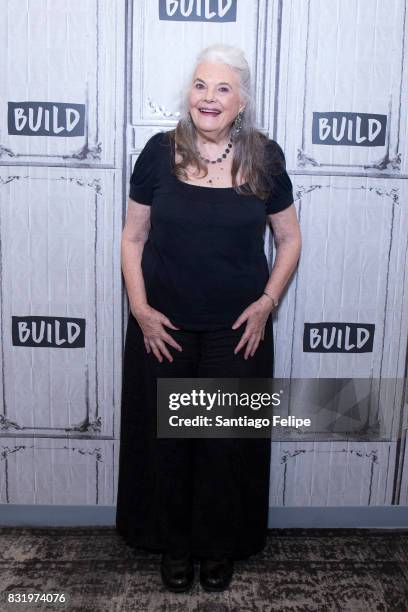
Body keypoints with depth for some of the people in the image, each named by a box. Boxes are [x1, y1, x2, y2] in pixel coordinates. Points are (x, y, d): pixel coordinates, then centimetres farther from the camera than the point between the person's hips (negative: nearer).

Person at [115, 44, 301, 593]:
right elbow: (133, 238, 1)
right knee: (165, 437, 12)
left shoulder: (265, 157, -2)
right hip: (164, 328, 0)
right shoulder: (160, 151, -3)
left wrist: (267, 302, -5)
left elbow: (290, 239, 6)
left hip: (239, 330, 0)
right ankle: (174, 543, 37)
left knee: (231, 439, 12)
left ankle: (222, 545, 37)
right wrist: (140, 309, -8)